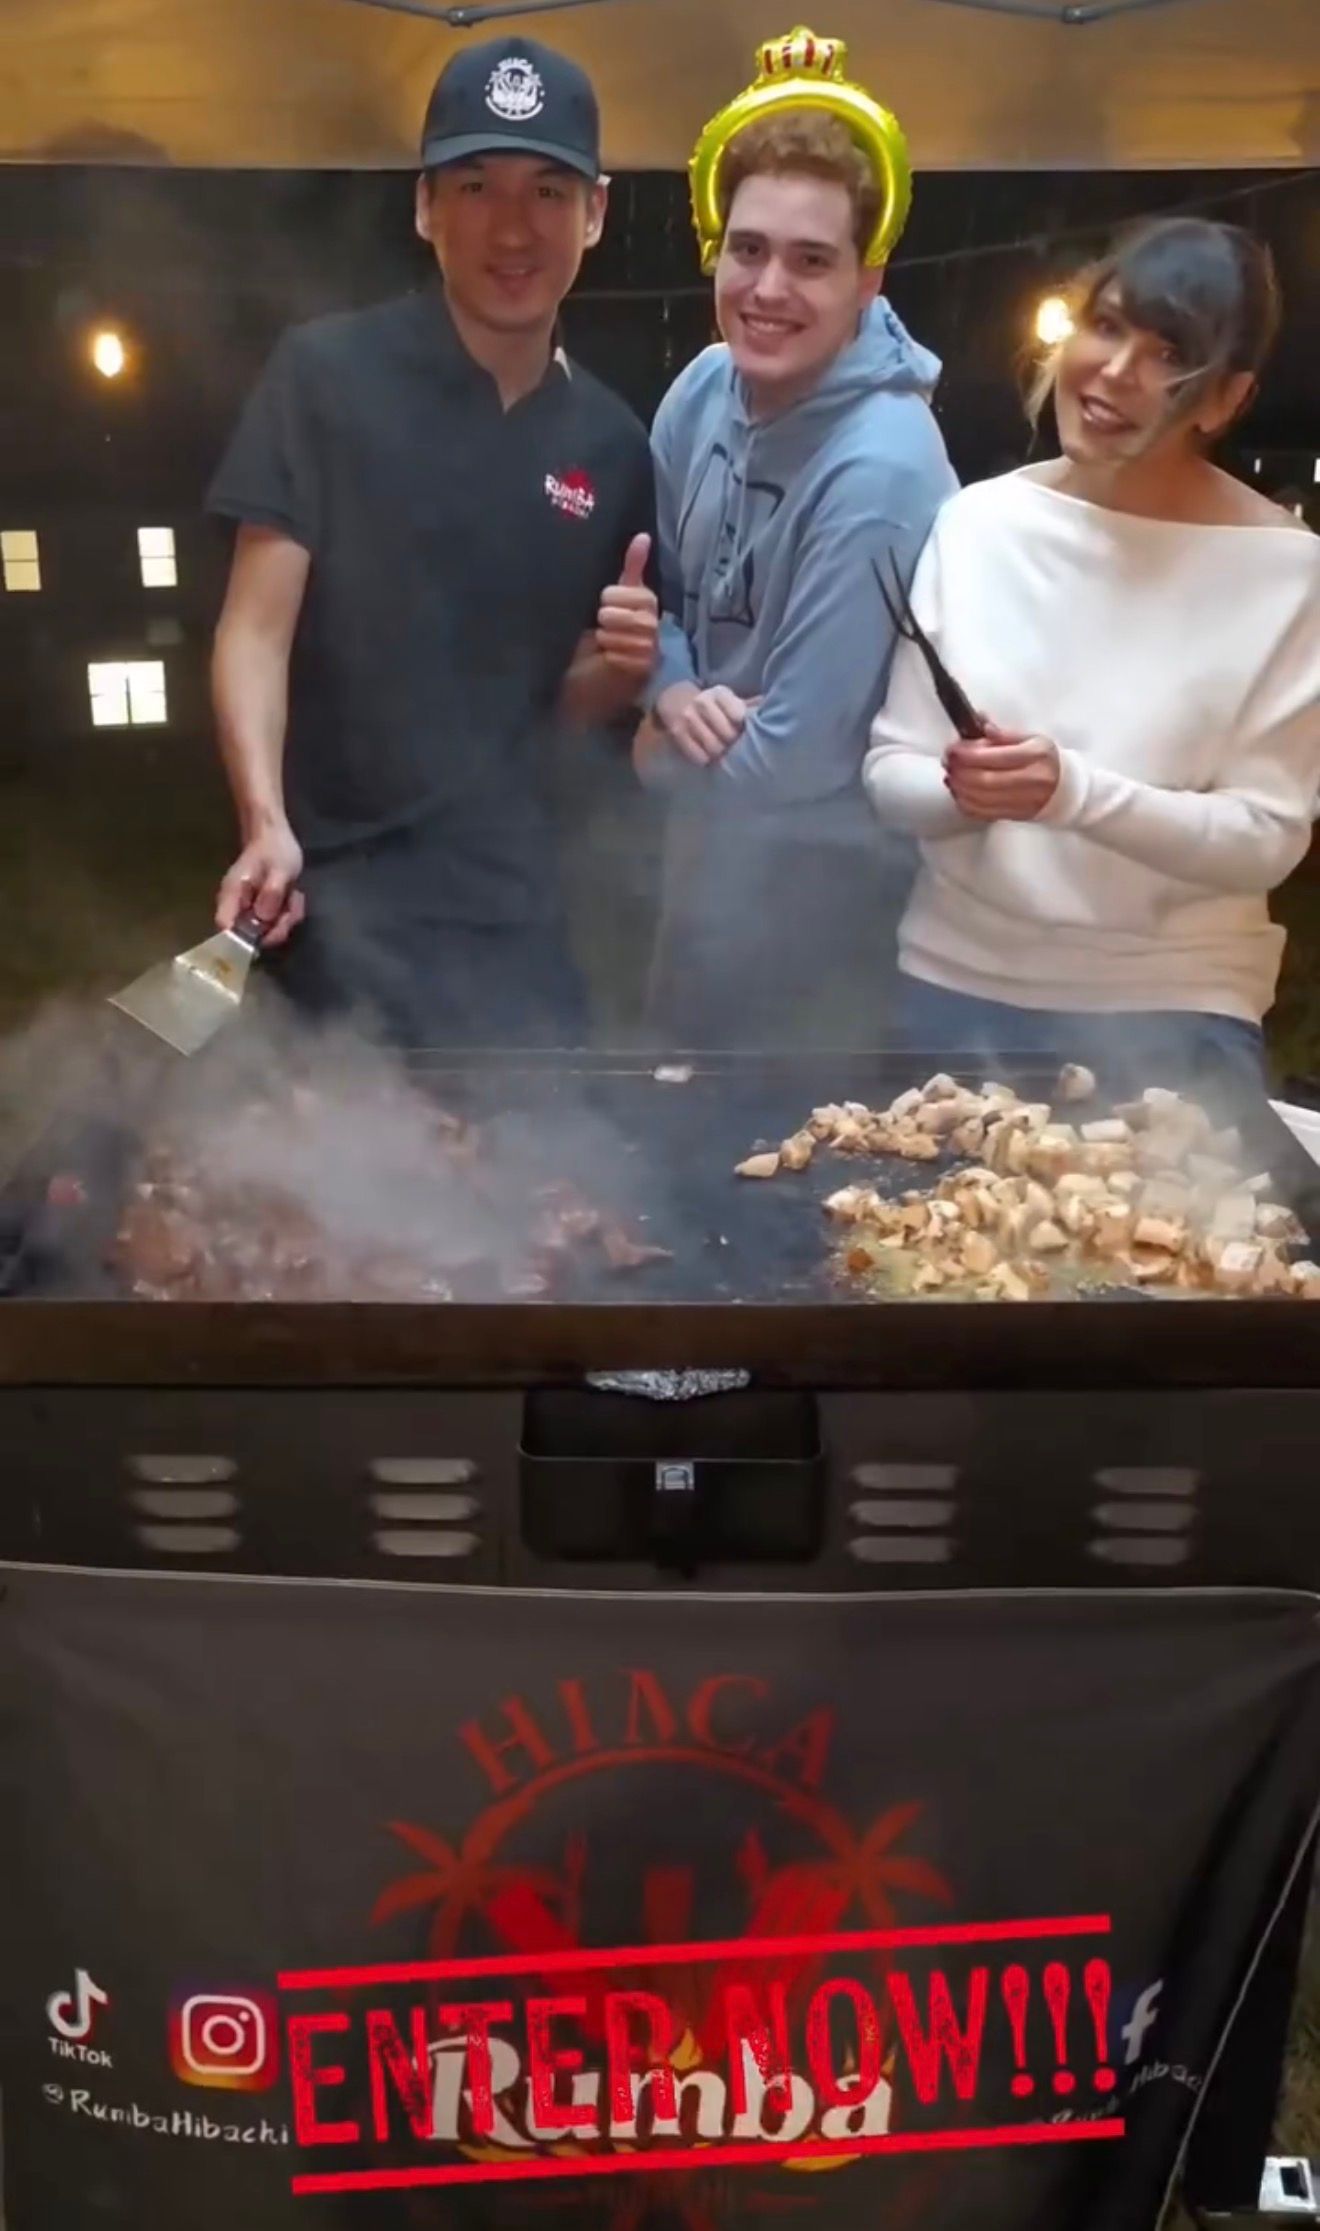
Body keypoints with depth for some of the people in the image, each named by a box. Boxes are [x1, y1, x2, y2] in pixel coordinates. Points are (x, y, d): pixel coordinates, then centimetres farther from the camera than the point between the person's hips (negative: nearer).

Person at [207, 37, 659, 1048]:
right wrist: (266, 823, -24)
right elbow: (257, 628, -8)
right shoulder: (328, 373, -4)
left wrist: (623, 666, -7)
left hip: (513, 893, 5)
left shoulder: (608, 442, 9)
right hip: (343, 883, -4)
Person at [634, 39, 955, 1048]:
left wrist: (654, 756, -8)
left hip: (814, 877, -7)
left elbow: (792, 758, -26)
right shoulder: (704, 389, -5)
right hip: (706, 841, 7)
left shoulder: (877, 475, -27)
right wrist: (674, 691, -13)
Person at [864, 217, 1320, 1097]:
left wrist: (1076, 792, -27)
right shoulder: (977, 521, -2)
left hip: (1169, 1013, -2)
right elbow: (890, 771, -1)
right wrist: (959, 790, -23)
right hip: (957, 984, 3)